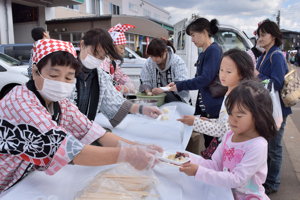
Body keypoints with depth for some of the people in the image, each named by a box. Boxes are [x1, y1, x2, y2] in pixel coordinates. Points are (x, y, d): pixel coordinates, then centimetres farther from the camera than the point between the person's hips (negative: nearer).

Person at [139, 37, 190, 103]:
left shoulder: (178, 61, -10)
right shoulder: (149, 63, 3)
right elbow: (145, 81, 2)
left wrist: (163, 89, -38)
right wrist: (148, 92, -21)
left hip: (176, 97, -2)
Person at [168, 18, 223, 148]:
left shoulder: (213, 50, -13)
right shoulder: (204, 53, 16)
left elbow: (205, 78, -21)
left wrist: (180, 86, -13)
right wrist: (177, 84, 8)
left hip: (214, 107, -9)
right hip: (204, 106, 9)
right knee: (207, 144, 15)